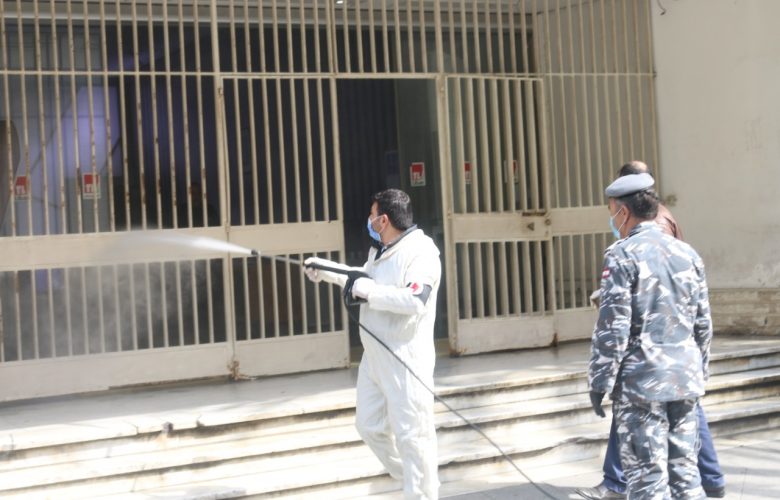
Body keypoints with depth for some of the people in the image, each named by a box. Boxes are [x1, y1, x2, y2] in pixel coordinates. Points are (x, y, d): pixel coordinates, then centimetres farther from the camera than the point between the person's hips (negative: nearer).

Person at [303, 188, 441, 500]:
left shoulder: (420, 251, -16)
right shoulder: (379, 251, 14)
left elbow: (414, 300, -29)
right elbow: (365, 278, 34)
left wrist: (370, 292, -21)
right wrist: (327, 270, 30)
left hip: (405, 360, -10)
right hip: (374, 358, 10)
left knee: (411, 435, -5)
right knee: (369, 426, 16)